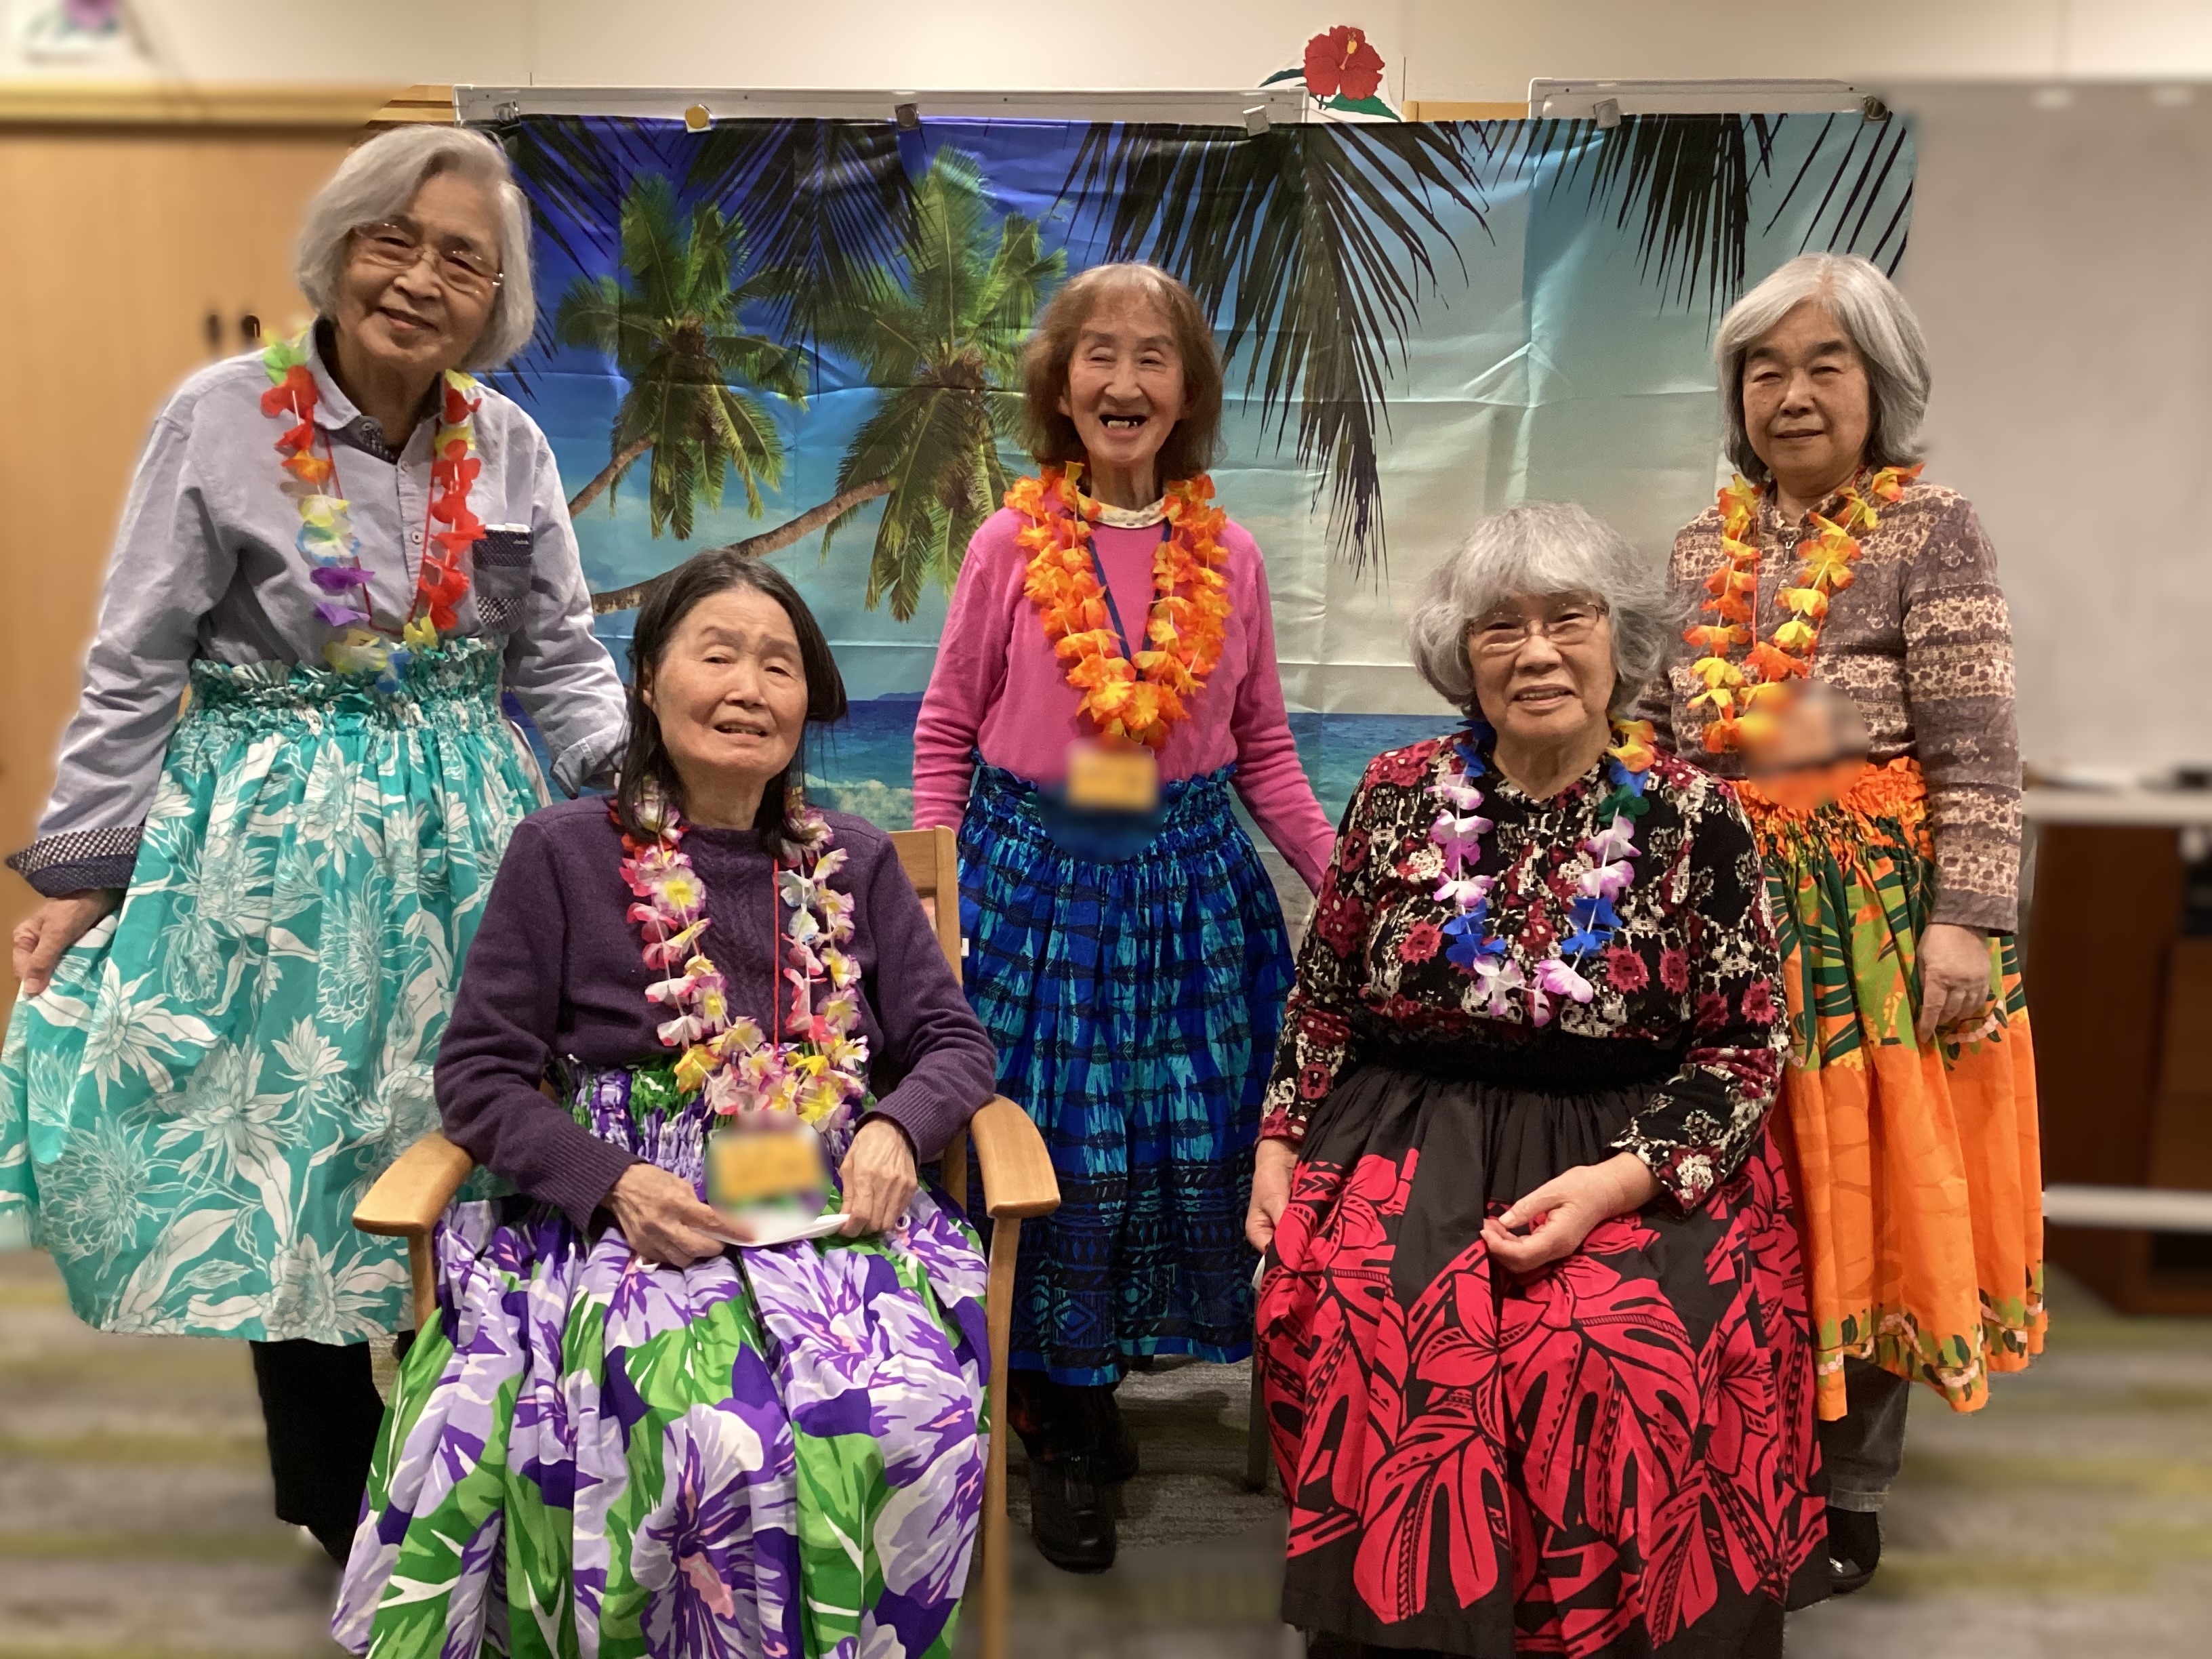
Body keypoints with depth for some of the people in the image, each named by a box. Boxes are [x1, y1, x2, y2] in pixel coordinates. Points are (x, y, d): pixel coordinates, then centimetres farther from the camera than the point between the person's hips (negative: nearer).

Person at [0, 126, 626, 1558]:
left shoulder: (510, 445, 1)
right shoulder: (223, 417, -7)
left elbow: (562, 658, 6)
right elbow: (134, 669, -4)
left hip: (462, 843, 3)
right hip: (274, 844, -2)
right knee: (279, 1156, 7)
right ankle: (335, 1506, 28)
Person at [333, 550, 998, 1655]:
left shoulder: (855, 866, 12)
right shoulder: (565, 853, 4)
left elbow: (954, 1043, 13)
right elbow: (478, 1075, 2)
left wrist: (894, 1128, -10)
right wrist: (614, 1183, -14)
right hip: (631, 1218, -2)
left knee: (919, 1420, -28)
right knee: (727, 1441, -32)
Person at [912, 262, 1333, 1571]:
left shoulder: (1228, 559, 2)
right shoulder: (1012, 545, -3)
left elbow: (1265, 754, 7)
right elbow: (947, 733, 2)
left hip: (1190, 883, 2)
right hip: (1035, 875, -2)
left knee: (1185, 1135, 9)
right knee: (1050, 1141, 5)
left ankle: (1098, 1378, 34)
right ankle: (1066, 1434, 27)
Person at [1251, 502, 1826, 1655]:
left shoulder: (1693, 817, -2)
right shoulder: (1397, 796, 2)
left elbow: (1746, 1047, -1)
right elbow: (1321, 997, 12)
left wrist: (1618, 1182, -14)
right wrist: (1279, 1143, 4)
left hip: (1631, 1158, -1)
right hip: (1414, 1141, 1)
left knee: (1631, 1360, -26)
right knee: (1375, 1332, -24)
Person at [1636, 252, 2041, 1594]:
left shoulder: (1935, 532, -5)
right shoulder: (1708, 541, 10)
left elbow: (1978, 756, -10)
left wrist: (1967, 923, -17)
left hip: (1874, 912, -4)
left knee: (1864, 1198, 6)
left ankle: (1846, 1496, 23)